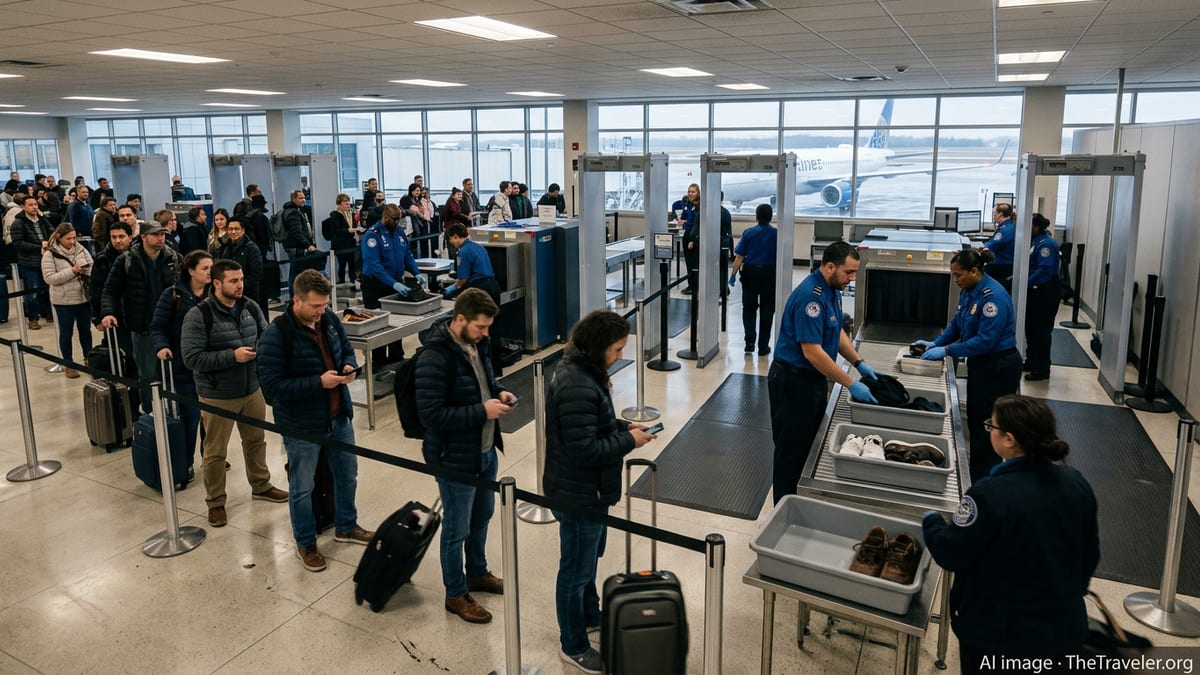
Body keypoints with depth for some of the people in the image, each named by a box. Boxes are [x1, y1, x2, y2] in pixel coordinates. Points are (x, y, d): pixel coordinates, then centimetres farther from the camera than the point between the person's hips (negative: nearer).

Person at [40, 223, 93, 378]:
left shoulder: (81, 249, 4)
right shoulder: (50, 254, -9)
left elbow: (92, 266, 10)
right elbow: (49, 278, -15)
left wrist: (87, 270, -12)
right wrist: (71, 272, -20)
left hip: (84, 298, 4)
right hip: (64, 301, -4)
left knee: (85, 330, 15)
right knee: (66, 333, 8)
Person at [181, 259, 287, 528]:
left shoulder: (250, 307, -1)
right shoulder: (198, 316, -17)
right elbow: (192, 358, -20)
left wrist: (260, 350, -11)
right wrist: (232, 356, -25)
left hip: (253, 389, 6)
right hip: (217, 396, -5)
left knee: (256, 440, 21)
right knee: (215, 452, 7)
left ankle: (261, 485, 41)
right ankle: (215, 502, 24)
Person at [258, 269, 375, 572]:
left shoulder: (329, 319, -3)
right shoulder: (276, 334, -22)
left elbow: (346, 349, 13)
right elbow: (272, 386, -23)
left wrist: (349, 366, -10)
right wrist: (318, 382, -28)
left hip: (338, 416, 7)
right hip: (301, 425, -6)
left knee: (347, 475, 22)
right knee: (302, 489, 11)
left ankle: (346, 526, 45)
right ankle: (305, 544, 33)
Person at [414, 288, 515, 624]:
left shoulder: (475, 344, 0)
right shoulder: (434, 357, -26)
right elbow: (431, 414, -28)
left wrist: (498, 392, -4)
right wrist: (482, 411, -27)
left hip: (485, 450, 9)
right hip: (455, 458, -9)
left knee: (482, 515, 25)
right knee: (457, 530, 9)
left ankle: (477, 574, 47)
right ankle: (456, 595, 29)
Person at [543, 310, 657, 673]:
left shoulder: (583, 370, 2)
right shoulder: (577, 386, -31)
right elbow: (584, 449, -31)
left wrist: (624, 426, 2)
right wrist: (629, 442, -20)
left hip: (587, 488, 10)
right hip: (578, 493, -10)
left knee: (589, 558, 29)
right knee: (576, 569, 9)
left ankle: (589, 613, 51)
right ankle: (573, 645, 28)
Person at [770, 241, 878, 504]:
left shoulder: (832, 290, 5)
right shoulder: (810, 296, -26)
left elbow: (837, 332, 18)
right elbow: (812, 352, -28)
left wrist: (859, 363, 8)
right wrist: (850, 384, -23)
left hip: (814, 378, 10)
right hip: (793, 381, -10)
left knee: (810, 444, 19)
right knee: (792, 451, 2)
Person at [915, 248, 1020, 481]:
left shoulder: (993, 296, -24)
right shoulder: (968, 291, 4)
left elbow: (986, 340, -26)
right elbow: (957, 324, 14)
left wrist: (946, 351, -24)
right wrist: (935, 343, -1)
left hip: (999, 368, -9)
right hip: (980, 364, 9)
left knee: (985, 426, -1)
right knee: (975, 421, 16)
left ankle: (983, 482, 11)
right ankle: (975, 474, 29)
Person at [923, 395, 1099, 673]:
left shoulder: (989, 495, -27)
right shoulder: (1077, 484, -7)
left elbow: (950, 554, -17)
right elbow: (1090, 555, 7)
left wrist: (930, 521, 2)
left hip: (997, 632, -5)